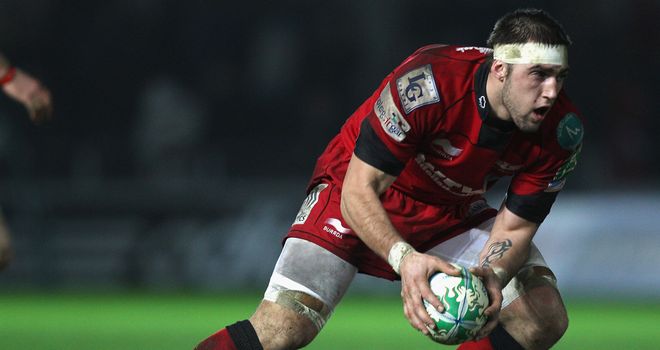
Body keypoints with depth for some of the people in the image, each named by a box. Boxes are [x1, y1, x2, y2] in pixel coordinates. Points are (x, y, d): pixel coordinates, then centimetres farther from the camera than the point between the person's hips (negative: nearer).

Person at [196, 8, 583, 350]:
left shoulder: (561, 132, -22)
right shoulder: (428, 81, -35)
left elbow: (515, 227, -13)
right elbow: (357, 192, -31)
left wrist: (493, 276, -36)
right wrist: (405, 257, -47)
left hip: (453, 213, 5)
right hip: (360, 199, -5)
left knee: (545, 319, -13)